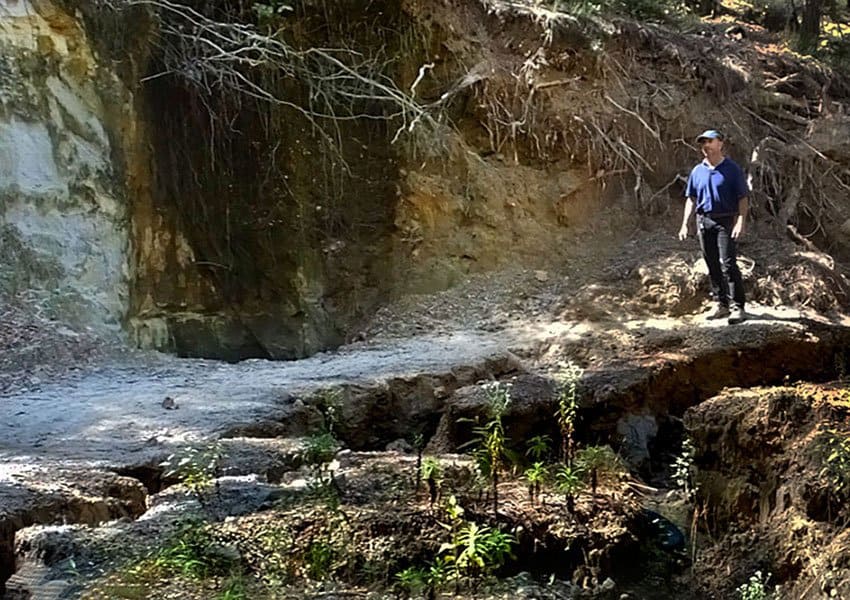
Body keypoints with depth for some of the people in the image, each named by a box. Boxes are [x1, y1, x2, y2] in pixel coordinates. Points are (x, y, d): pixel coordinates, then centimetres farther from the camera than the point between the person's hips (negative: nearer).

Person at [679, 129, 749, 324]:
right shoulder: (697, 171, 12)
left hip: (725, 221, -5)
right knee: (712, 266, 9)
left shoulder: (732, 169, -2)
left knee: (728, 265, -12)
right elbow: (691, 199, 16)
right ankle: (721, 304, 17)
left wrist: (741, 222, -17)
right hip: (704, 221, 5)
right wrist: (685, 224, 8)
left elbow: (743, 198, -5)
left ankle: (737, 307, -11)